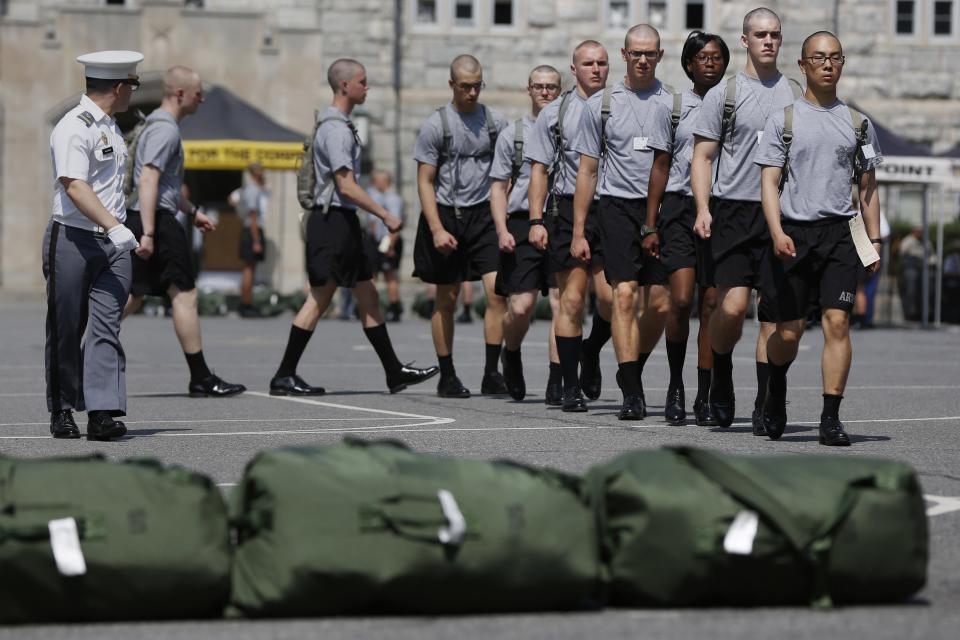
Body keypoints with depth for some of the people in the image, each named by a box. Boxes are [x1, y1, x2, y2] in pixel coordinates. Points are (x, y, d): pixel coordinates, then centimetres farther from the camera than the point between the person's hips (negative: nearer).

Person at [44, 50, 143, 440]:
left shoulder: (110, 126, 16)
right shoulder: (73, 128, -14)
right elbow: (74, 187, -25)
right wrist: (114, 226, -33)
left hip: (112, 243, 7)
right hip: (73, 241, -7)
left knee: (106, 326, -6)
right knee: (66, 331, 4)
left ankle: (103, 412, -14)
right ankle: (62, 412, 16)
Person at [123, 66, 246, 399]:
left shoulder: (156, 125, 21)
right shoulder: (165, 130, -13)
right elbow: (148, 180, -22)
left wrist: (193, 211, 33)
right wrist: (148, 233, -26)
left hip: (138, 219, 10)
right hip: (157, 221, -10)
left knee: (132, 297, 11)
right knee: (184, 294, -6)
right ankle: (201, 379, -5)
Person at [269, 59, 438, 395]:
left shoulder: (339, 125, 17)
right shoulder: (336, 129, -15)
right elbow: (346, 186, -20)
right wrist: (385, 215, -17)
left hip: (342, 222, 10)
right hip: (333, 220, -10)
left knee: (368, 297, 10)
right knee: (320, 299, -7)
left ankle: (394, 371, 12)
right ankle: (285, 376, -4)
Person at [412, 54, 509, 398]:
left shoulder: (495, 122, 5)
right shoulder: (436, 124, -4)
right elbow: (425, 182, -4)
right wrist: (437, 229, -13)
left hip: (485, 215, 2)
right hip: (446, 214, -2)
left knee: (497, 290, -12)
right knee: (446, 300, 6)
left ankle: (491, 373, -9)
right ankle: (447, 376, 15)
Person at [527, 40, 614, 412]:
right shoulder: (555, 113, 10)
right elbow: (539, 170, 8)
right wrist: (536, 221, -2)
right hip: (569, 210, -1)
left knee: (611, 297, -11)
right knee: (572, 299, -3)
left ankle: (591, 352, 20)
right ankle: (569, 385, 4)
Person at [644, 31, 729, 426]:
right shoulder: (674, 107, 8)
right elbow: (661, 167, 10)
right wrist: (650, 226, 5)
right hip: (680, 208, -1)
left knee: (711, 305, -2)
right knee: (681, 300, -15)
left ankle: (704, 399, 5)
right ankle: (675, 385, 4)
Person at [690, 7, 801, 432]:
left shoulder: (797, 95, 12)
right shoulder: (724, 94, 5)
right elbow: (702, 157, 3)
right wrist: (703, 209, -10)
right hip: (735, 210, -2)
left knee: (774, 312, -1)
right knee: (732, 305, -14)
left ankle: (764, 408, 4)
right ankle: (721, 377, 13)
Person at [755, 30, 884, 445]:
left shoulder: (858, 123, 13)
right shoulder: (784, 119, 6)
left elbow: (867, 188, 17)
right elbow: (770, 181, -1)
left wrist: (874, 240, 9)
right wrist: (777, 233, -15)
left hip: (841, 235, 1)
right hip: (794, 232, -1)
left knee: (837, 321, -12)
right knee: (789, 330, 2)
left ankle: (831, 418, -12)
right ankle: (776, 391, 32)